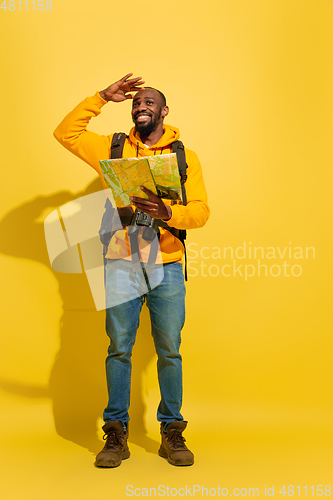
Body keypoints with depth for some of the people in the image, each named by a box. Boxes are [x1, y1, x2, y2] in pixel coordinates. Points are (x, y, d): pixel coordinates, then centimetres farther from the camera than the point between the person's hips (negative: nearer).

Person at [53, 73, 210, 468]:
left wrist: (167, 212, -21)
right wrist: (103, 97, 5)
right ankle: (116, 434, 15)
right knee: (119, 349, 3)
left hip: (167, 268, 0)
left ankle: (171, 432, 17)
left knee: (169, 351, 4)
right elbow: (65, 132, 9)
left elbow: (200, 210, 0)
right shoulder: (113, 148, 13)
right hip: (121, 265, 0)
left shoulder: (186, 157, 9)